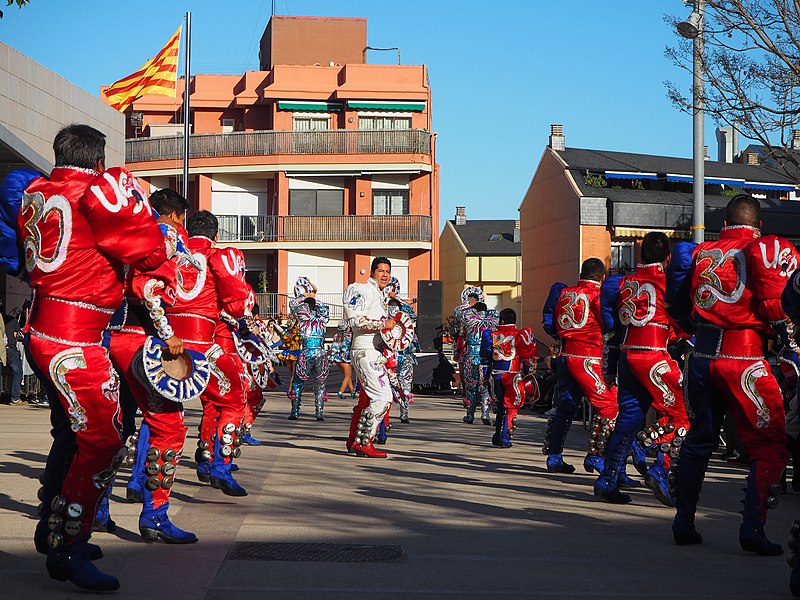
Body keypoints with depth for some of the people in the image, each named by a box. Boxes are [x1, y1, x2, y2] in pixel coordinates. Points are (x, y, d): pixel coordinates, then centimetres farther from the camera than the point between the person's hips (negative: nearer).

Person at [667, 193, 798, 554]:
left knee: (699, 439, 18)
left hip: (702, 357, 5)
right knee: (770, 446, 2)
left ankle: (683, 523, 20)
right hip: (743, 358, -5)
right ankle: (752, 528, -9)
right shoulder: (766, 250, -4)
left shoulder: (701, 253, 11)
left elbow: (679, 309, 17)